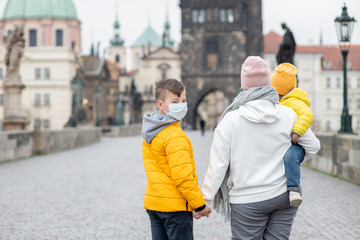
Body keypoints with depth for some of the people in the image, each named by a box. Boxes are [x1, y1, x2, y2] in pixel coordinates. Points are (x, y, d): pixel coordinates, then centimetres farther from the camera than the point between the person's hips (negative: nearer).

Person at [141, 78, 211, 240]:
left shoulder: (150, 132, 10)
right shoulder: (175, 136, -18)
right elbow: (182, 176, -22)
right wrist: (200, 205, -13)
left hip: (153, 202, 9)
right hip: (175, 205, -8)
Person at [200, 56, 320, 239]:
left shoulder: (231, 119, -11)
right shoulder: (288, 114, -3)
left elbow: (218, 165, -11)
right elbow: (313, 146, 10)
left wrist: (205, 199, -2)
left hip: (247, 201, -3)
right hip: (285, 196, 3)